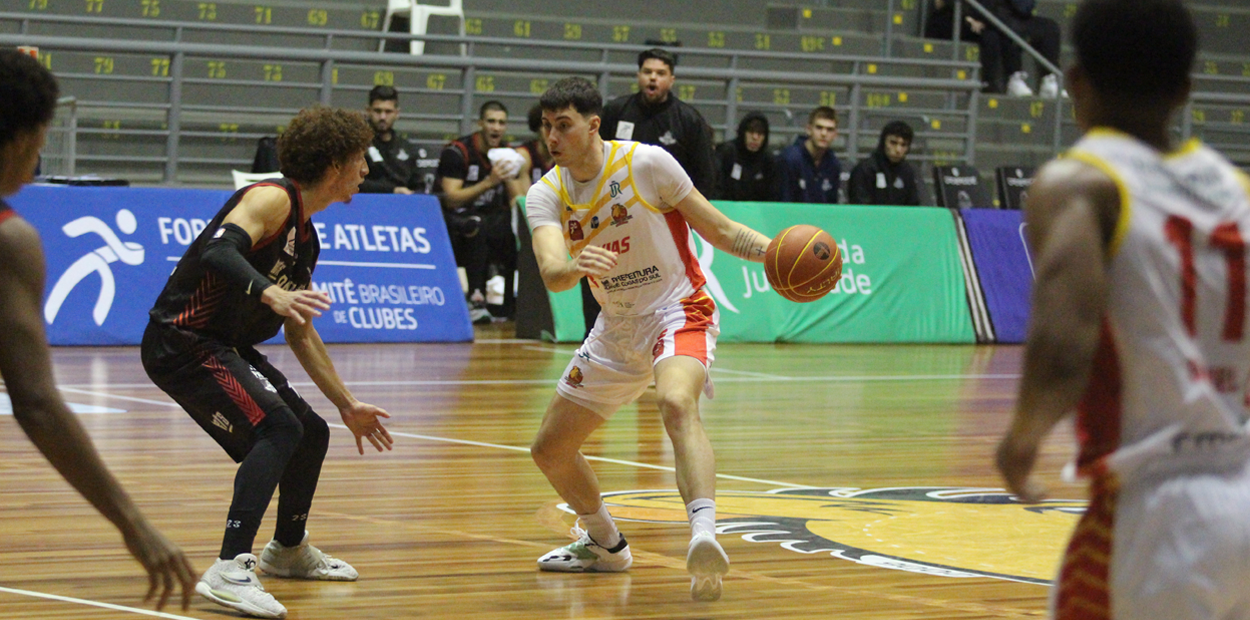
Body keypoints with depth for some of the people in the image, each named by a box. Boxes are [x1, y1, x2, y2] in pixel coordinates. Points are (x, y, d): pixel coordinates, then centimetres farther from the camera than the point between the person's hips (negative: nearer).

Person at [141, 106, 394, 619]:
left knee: (311, 433, 19)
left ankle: (288, 549, 43)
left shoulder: (305, 237, 15)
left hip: (226, 346, 10)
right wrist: (270, 293, -48)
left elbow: (299, 331, 23)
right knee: (279, 427, -26)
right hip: (182, 342, -10)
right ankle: (229, 570, -33)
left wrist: (347, 404, 26)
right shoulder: (273, 199, -14)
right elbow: (219, 250, -32)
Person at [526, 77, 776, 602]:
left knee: (677, 403, -39)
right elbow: (550, 272, -24)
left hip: (678, 313, -6)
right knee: (549, 450, 12)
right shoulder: (546, 195, -5)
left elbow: (718, 230, -8)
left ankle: (704, 535, -55)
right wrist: (575, 266, -48)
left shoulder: (646, 163, -15)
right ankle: (604, 544, 38)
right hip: (617, 330, 6)